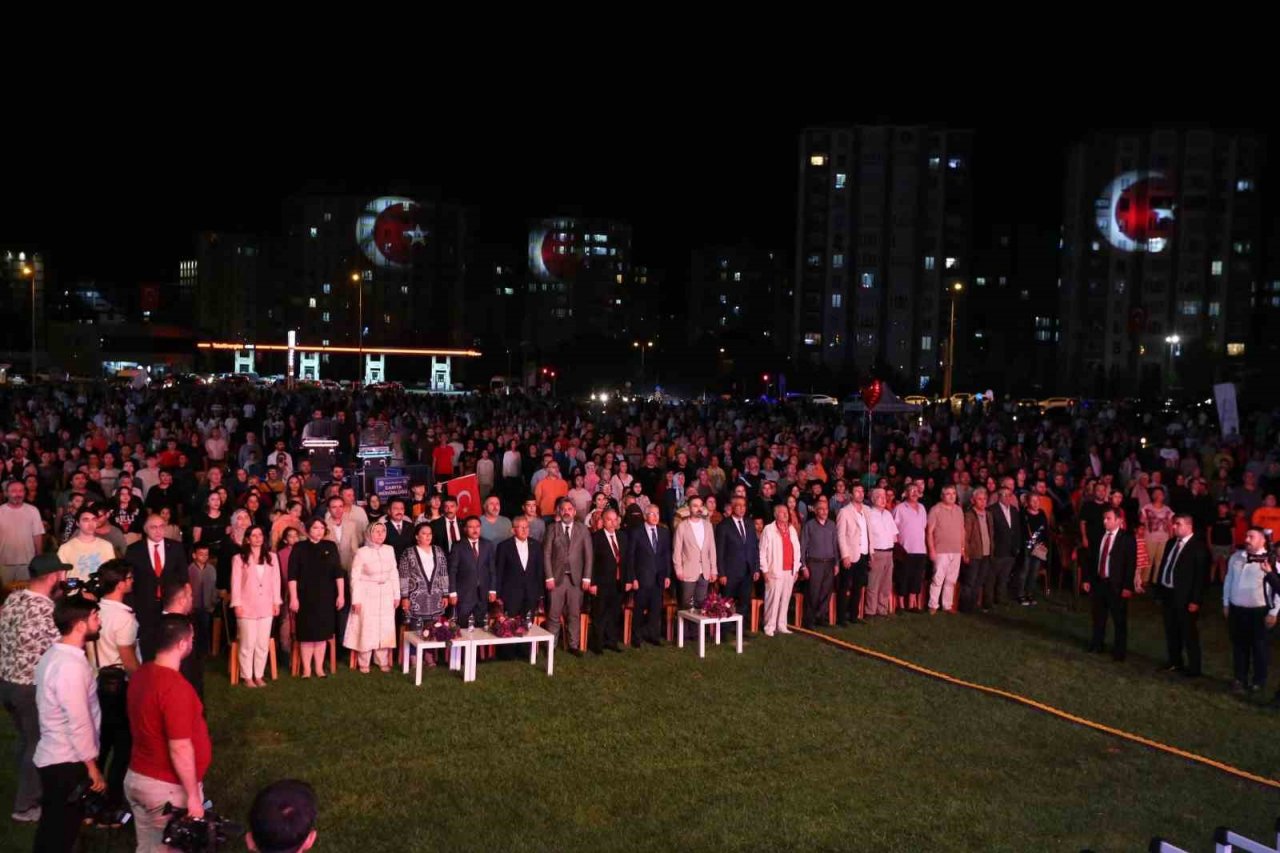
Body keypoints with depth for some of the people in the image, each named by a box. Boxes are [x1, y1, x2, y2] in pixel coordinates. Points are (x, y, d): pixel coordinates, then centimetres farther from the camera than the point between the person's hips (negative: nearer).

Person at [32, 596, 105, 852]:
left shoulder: (54, 655, 6)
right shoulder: (71, 666, -25)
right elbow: (79, 724, -24)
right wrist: (93, 768, -15)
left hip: (53, 757, 9)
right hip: (66, 763, -9)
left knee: (53, 829, 20)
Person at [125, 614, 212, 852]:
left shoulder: (141, 674, 0)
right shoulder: (175, 688, -27)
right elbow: (180, 750, -25)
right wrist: (193, 796, -16)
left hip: (136, 777, 8)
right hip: (168, 788, -8)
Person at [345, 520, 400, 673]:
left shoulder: (389, 550, 1)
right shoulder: (362, 552, -10)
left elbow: (394, 574, 7)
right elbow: (355, 577, -8)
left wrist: (396, 595, 6)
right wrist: (356, 599, -10)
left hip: (386, 595, 3)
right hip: (367, 594, -3)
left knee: (385, 628, 7)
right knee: (367, 628, 3)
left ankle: (383, 661, 19)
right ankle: (364, 663, 15)